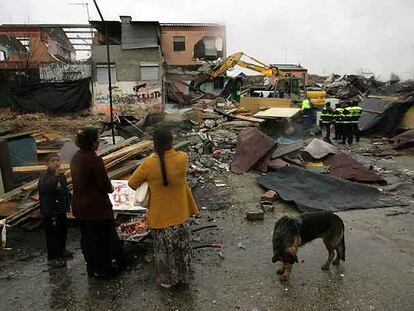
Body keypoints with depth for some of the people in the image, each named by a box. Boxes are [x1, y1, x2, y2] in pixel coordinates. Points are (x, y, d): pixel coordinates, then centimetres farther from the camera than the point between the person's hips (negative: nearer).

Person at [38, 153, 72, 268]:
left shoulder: (61, 175, 6)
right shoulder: (45, 177, -18)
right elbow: (45, 187, -41)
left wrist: (68, 201, 10)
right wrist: (55, 177, -53)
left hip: (61, 210, 9)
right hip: (50, 212, -9)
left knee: (63, 231, 21)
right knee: (53, 234, -2)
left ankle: (61, 251, 40)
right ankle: (52, 258, 9)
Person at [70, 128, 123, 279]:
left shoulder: (76, 158, 1)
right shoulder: (94, 160, -24)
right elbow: (105, 186, -20)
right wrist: (110, 188, 2)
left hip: (79, 206, 8)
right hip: (96, 207, -8)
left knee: (87, 237, 21)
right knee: (103, 237, 10)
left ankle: (92, 268, 38)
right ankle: (103, 269, 25)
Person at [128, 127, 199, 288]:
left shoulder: (149, 163, -21)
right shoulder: (183, 158, -17)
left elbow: (132, 183, -6)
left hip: (160, 215, -2)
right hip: (179, 213, 2)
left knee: (163, 247, 18)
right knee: (182, 246, 21)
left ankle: (167, 279, 36)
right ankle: (183, 277, 38)